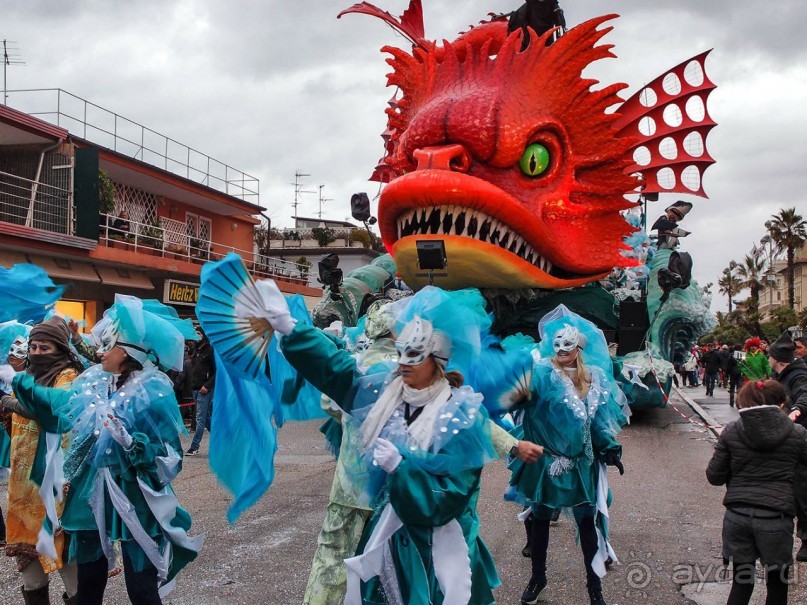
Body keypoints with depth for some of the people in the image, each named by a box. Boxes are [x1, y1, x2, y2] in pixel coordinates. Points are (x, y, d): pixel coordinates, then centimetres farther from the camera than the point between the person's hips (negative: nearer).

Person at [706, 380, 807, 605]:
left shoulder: (731, 431, -1)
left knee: (741, 582, 15)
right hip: (775, 518, -2)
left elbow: (714, 476, 2)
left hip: (737, 516, 2)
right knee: (777, 584, 15)